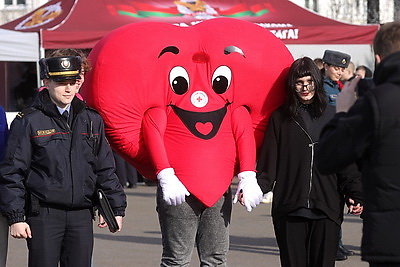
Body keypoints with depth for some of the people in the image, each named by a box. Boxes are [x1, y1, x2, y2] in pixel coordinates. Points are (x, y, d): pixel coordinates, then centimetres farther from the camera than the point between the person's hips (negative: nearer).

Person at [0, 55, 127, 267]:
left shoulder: (92, 120, 11)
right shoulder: (28, 122, -2)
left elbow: (105, 169, 17)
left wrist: (116, 208, 12)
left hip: (82, 216, 4)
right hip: (44, 216, -4)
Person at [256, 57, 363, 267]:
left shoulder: (332, 116, 11)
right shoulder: (280, 118, 9)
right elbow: (269, 163, 6)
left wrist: (356, 195, -2)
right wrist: (256, 189, -11)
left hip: (326, 210, 0)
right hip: (289, 210, 0)